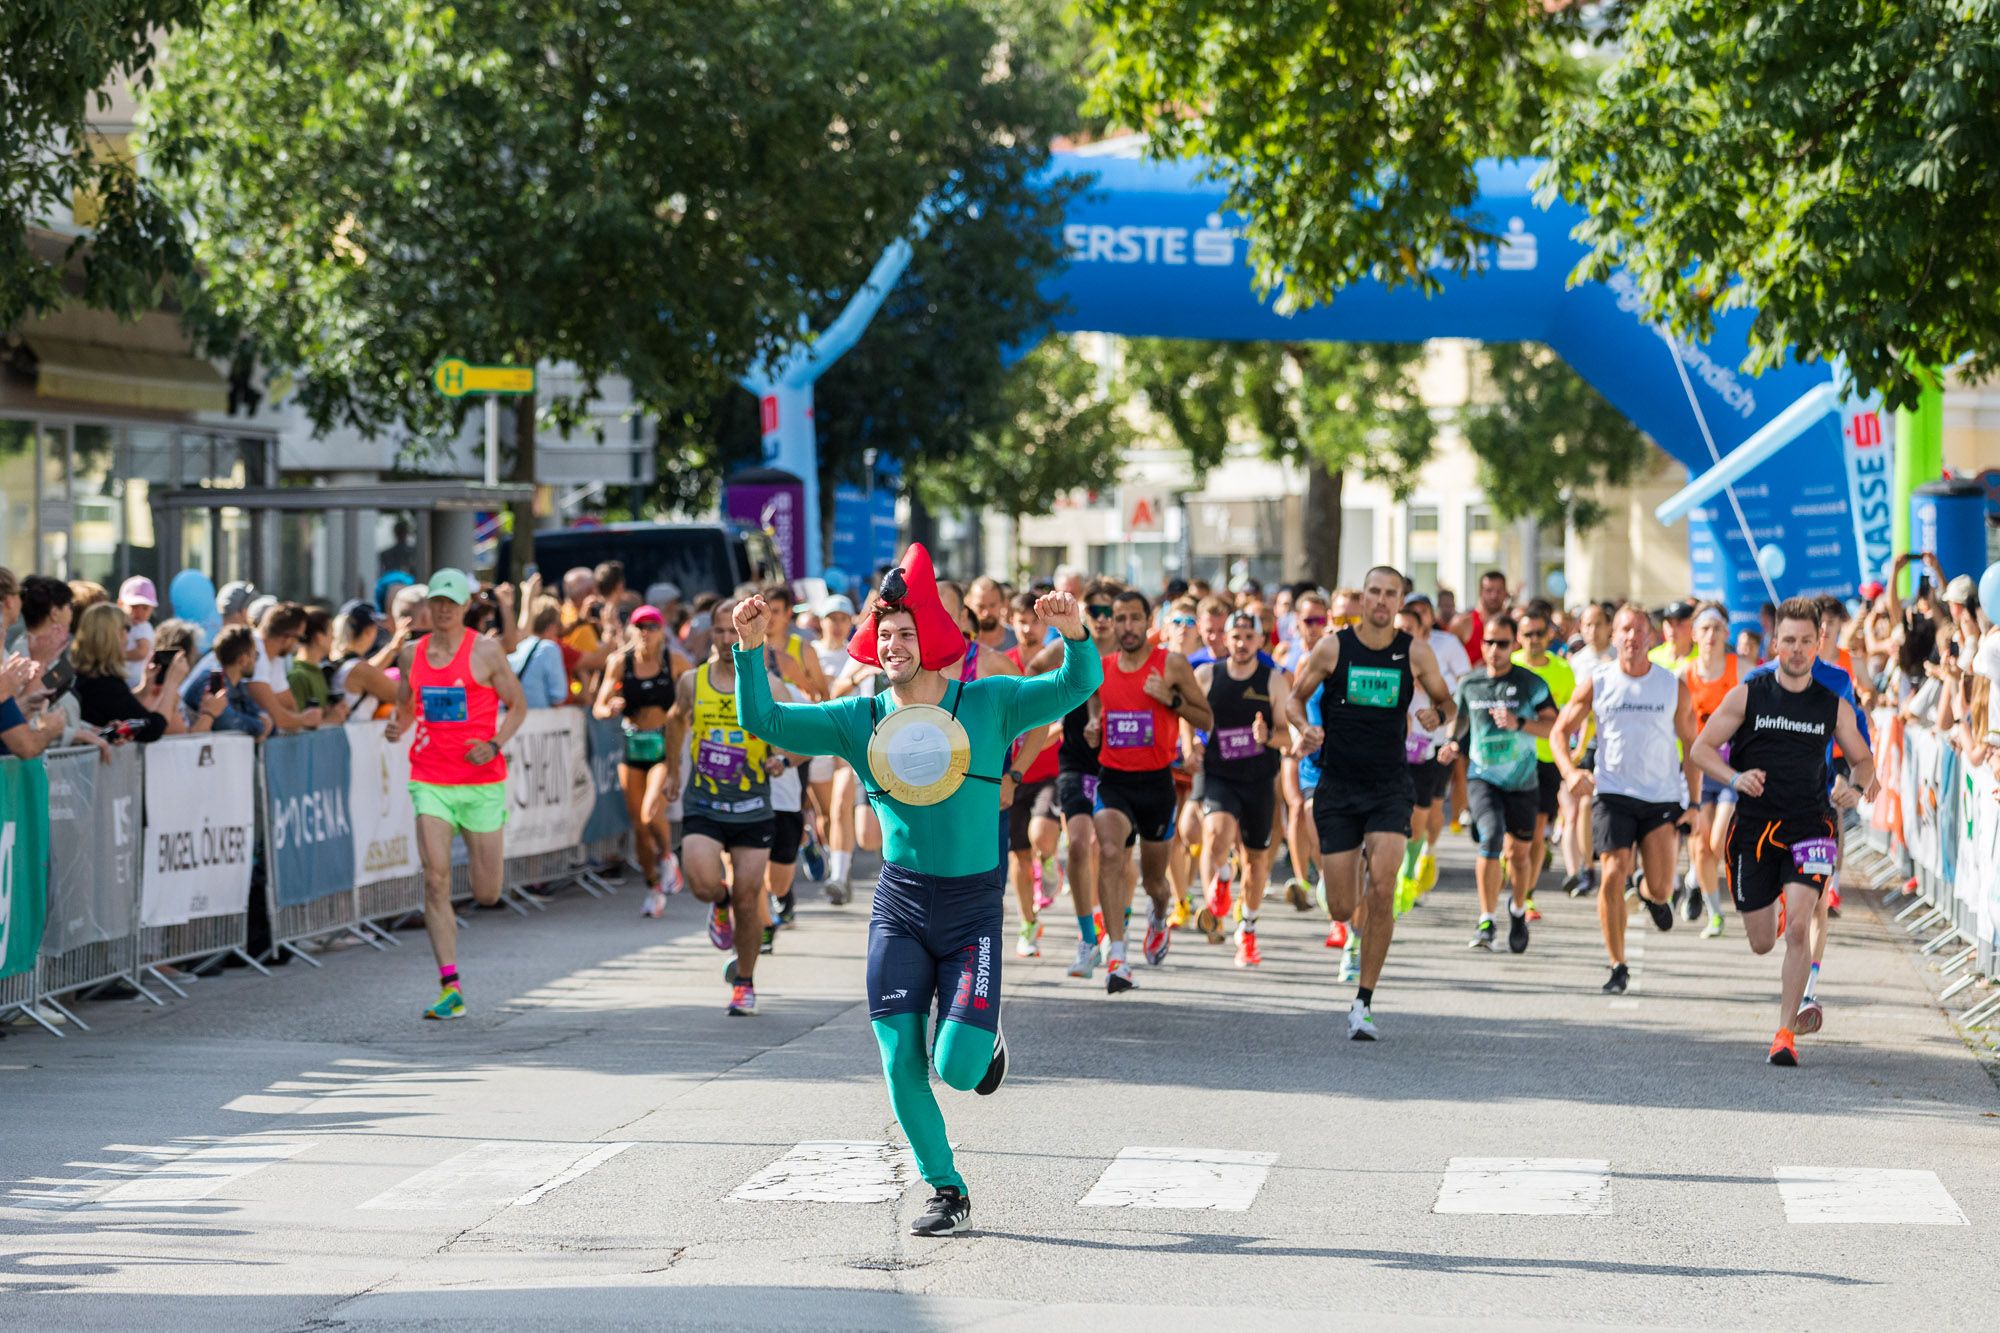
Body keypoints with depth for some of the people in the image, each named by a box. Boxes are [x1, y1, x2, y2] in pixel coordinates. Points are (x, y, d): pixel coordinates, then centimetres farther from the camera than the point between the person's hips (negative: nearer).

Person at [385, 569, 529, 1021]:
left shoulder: (485, 651, -3)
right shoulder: (413, 654, 8)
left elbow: (517, 706, 3)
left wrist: (496, 745, -13)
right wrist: (398, 727, -3)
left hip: (481, 782, -2)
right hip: (429, 781, 2)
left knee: (487, 896, 5)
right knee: (436, 881, -14)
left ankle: (479, 848, 44)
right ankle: (450, 988, -13)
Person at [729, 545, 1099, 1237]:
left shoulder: (988, 704, -2)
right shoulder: (860, 719, 2)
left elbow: (1075, 688, -7)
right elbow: (764, 722, -1)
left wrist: (1073, 633, -27)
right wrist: (750, 648, -15)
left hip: (972, 907, -2)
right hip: (899, 905, 2)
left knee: (958, 1071, -11)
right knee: (902, 1064, -4)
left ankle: (985, 1040, 27)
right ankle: (946, 1189, 15)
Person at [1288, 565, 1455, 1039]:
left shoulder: (1415, 653, 0)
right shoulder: (1332, 648, -2)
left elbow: (1446, 701, 13)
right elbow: (1296, 697, 8)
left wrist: (1438, 714, -11)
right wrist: (1305, 727, -13)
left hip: (1389, 788, 0)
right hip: (1337, 786, 0)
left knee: (1382, 890, -18)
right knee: (1341, 910, -1)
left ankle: (1363, 1002, -8)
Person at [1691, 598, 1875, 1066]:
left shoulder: (1834, 706, 3)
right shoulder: (1747, 695, -1)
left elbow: (1862, 759, 16)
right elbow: (1701, 748, 1)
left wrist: (1856, 787, -7)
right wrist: (1735, 778, -18)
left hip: (1810, 827, 0)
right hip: (1755, 828, 0)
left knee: (1798, 928, -20)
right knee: (1761, 943, 7)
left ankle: (1786, 1033, -14)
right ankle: (1774, 907, 47)